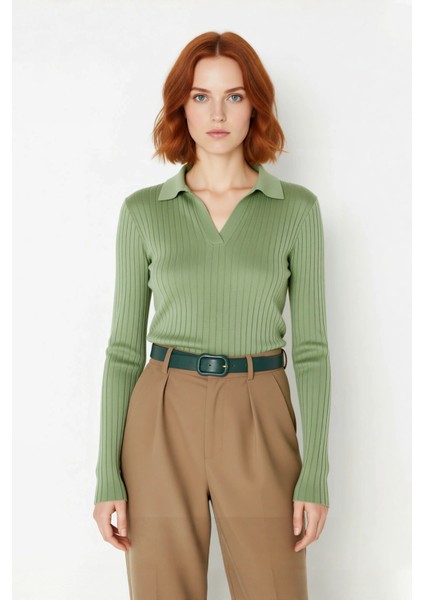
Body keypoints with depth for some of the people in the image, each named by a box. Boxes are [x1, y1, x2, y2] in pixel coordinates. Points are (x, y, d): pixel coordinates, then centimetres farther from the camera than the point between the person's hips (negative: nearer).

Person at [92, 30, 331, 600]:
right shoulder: (143, 210, 4)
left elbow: (311, 345, 2)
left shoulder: (297, 207, 3)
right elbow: (125, 345, 4)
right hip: (162, 420, 1)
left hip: (259, 423, 0)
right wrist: (108, 475, -1)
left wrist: (315, 473, -5)